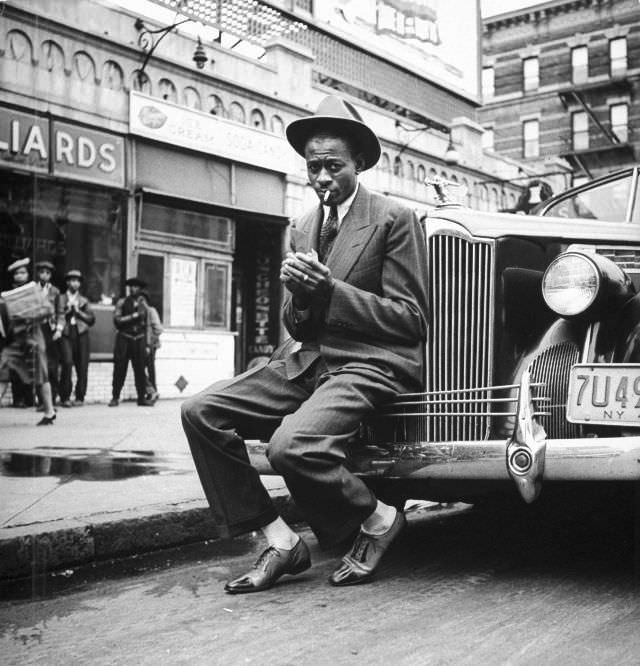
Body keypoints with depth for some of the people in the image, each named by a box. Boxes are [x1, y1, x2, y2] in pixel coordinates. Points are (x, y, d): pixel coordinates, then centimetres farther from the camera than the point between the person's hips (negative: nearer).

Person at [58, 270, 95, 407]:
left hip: (81, 335, 2)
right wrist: (67, 311, -7)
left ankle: (79, 398, 8)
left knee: (82, 367, -3)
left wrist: (78, 312, -2)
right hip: (66, 334, -2)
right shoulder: (60, 299, 13)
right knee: (67, 363, -17)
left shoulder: (84, 301, 18)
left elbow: (92, 319, 10)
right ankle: (65, 397, -7)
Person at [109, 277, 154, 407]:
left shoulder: (143, 303, 12)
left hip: (139, 339, 2)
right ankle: (115, 397, 4)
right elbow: (117, 320, -8)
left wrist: (147, 344, 11)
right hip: (124, 338, -2)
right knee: (120, 369, -2)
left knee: (140, 369, 2)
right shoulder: (122, 302, 4)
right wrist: (134, 316, -12)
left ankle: (141, 398, 9)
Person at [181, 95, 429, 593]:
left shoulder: (394, 219, -3)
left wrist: (330, 289, -16)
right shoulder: (304, 229, 17)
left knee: (292, 445, -32)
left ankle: (378, 520, -2)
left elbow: (412, 320, -7)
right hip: (310, 361, 7)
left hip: (373, 364, -7)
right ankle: (279, 541, -4)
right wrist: (300, 294, -9)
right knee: (201, 411, -11)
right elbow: (298, 327, 16)